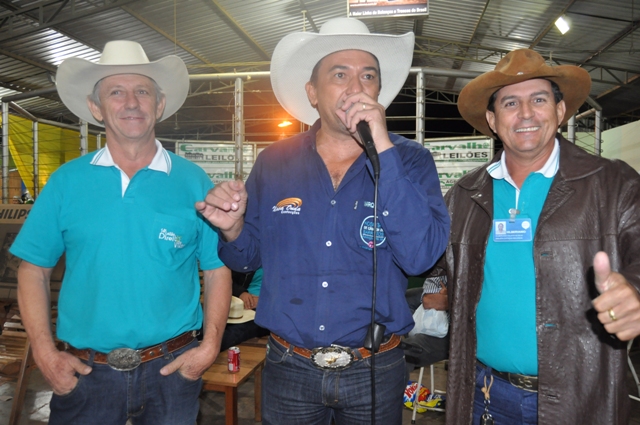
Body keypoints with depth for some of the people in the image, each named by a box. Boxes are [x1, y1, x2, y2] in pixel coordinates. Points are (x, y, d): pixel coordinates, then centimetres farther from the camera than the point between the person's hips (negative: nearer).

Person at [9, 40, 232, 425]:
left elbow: (218, 270, -2)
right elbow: (35, 269, 4)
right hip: (84, 370, 1)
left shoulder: (193, 182, -4)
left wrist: (210, 346, -10)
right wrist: (45, 352, -4)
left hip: (172, 367, 0)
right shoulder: (67, 181, 0)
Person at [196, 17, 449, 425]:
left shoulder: (409, 160, -8)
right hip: (289, 368, 1)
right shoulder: (274, 163, -4)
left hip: (375, 372, 0)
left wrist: (384, 150, -25)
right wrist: (233, 228, -17)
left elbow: (421, 256, -22)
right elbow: (250, 255, 5)